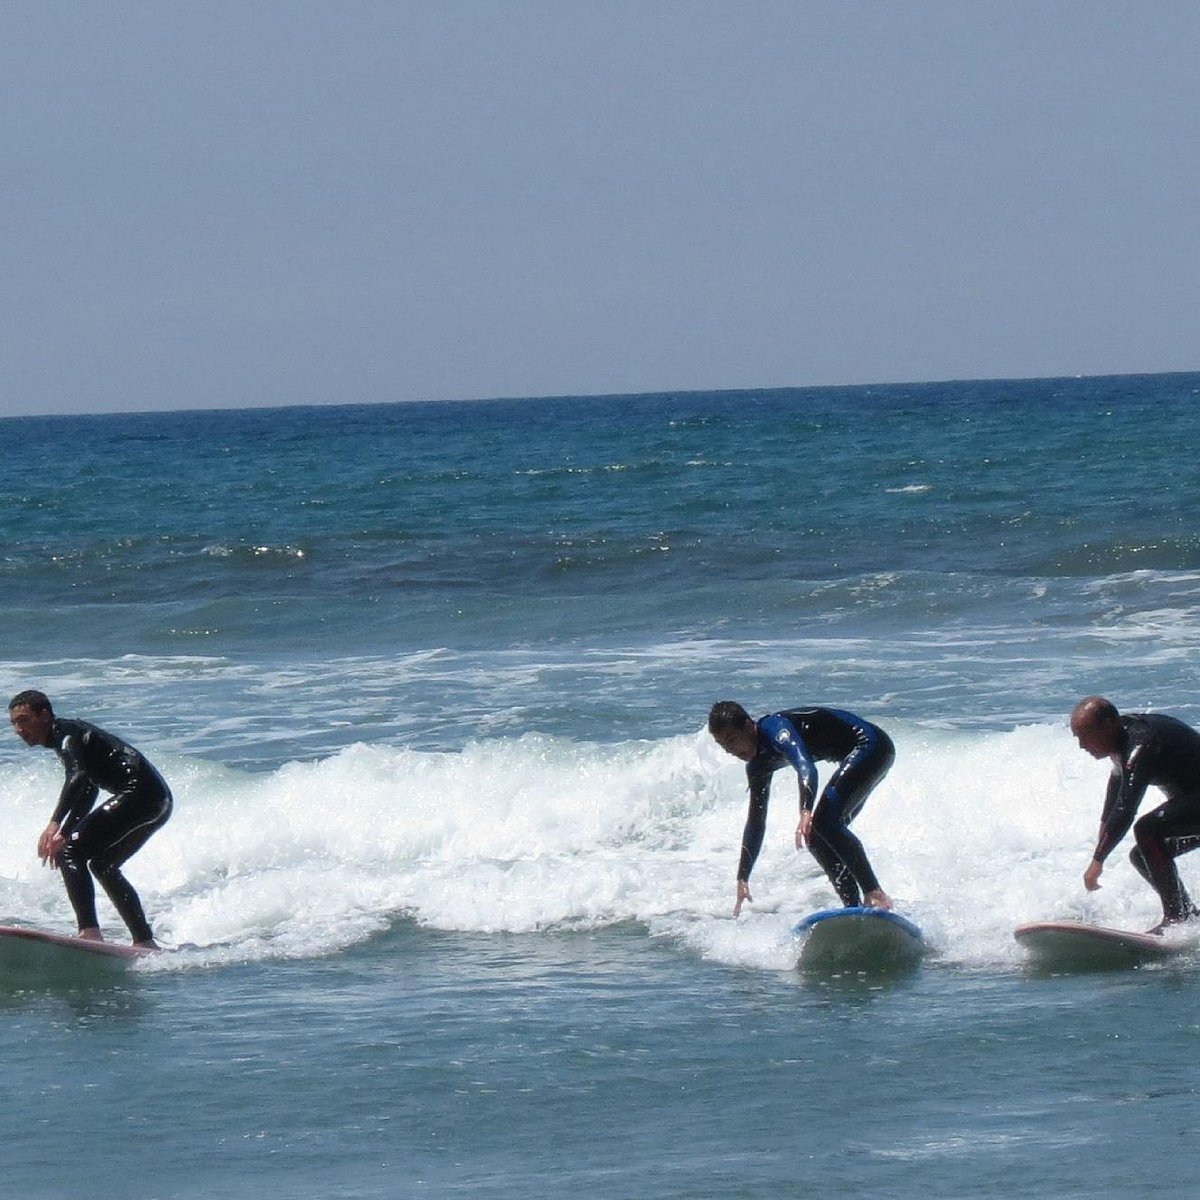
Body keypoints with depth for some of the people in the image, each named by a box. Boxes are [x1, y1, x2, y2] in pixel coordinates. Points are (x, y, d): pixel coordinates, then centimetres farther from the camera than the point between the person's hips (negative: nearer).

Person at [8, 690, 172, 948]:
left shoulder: (65, 733, -7)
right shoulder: (67, 736, 23)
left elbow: (78, 776, -27)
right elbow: (88, 790, 32)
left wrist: (55, 825, -37)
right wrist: (64, 835, 28)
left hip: (139, 791, -11)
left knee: (71, 852, -15)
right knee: (102, 863, 24)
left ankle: (90, 932, -29)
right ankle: (145, 941, 22)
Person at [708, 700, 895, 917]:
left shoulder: (774, 727, -21)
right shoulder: (758, 764, 8)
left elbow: (805, 767, -39)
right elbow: (756, 821, 16)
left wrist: (806, 813, -56)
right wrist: (742, 879, 16)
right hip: (856, 759, 10)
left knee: (826, 822, -24)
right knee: (815, 836, 5)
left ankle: (875, 895, -28)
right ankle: (853, 907, 4)